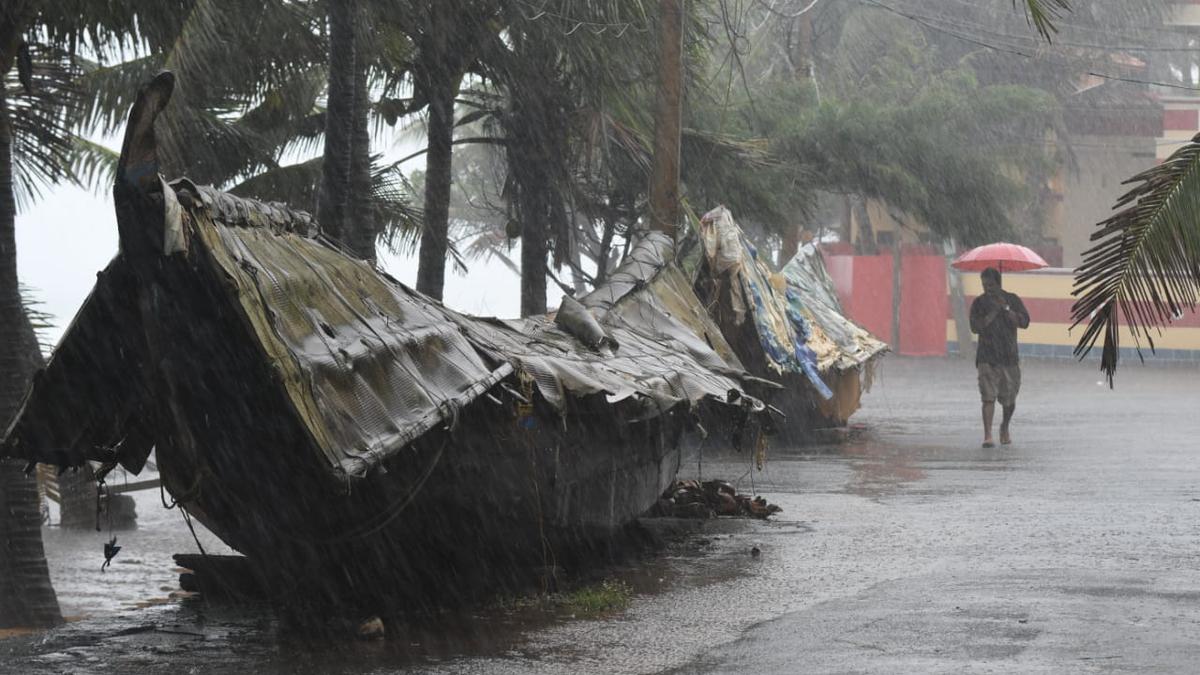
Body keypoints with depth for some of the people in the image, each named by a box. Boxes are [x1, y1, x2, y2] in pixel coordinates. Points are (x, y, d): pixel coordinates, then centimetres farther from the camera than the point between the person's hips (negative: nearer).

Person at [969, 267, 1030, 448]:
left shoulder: (1012, 300, 5)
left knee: (1009, 399, 10)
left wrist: (1006, 308, -16)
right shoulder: (979, 303, 3)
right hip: (987, 357, -2)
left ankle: (1005, 427, 37)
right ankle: (987, 436, -15)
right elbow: (975, 327, -9)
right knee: (988, 397, -13)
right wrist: (994, 311, -15)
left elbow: (1024, 322, -6)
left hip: (1009, 357, 2)